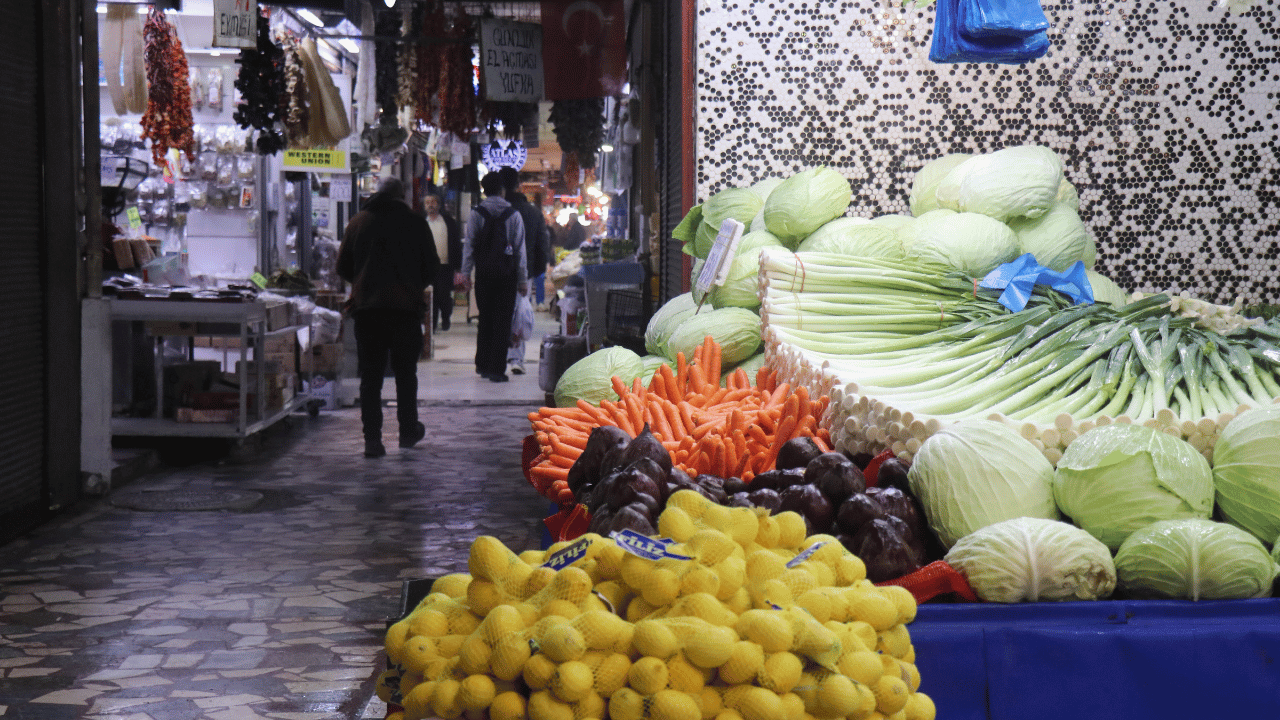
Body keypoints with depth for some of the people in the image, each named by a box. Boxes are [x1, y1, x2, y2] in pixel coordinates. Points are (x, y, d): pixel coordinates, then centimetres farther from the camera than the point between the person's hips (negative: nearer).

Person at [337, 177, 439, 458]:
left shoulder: (358, 222, 5)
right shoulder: (415, 223, 0)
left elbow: (342, 268, 9)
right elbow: (432, 268, 4)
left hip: (366, 308, 1)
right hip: (405, 306, -1)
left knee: (370, 376, 3)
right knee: (405, 372, 13)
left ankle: (372, 438, -3)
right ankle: (408, 431, 21)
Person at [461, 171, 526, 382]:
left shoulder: (476, 214, -1)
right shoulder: (513, 215, -1)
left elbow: (469, 245, -2)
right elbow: (520, 249, 1)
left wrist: (465, 272, 3)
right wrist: (523, 279, 5)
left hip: (483, 272, 1)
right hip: (506, 274, -1)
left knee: (485, 318, 15)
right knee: (503, 321, 1)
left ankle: (482, 365, 19)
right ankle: (497, 370, -3)